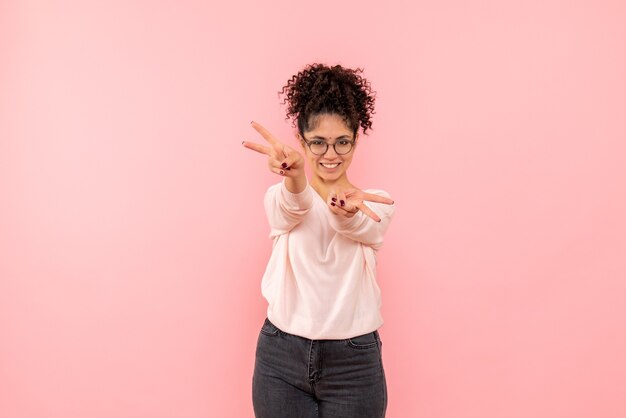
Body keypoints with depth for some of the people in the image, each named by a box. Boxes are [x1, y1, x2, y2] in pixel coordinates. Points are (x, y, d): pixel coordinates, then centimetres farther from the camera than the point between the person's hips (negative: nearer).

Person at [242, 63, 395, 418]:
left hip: (354, 360, 0)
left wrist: (347, 212, -47)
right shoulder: (278, 197, -1)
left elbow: (362, 228, -23)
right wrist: (294, 175, -47)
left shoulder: (377, 203, -1)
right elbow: (292, 210, -24)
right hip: (281, 358, 1)